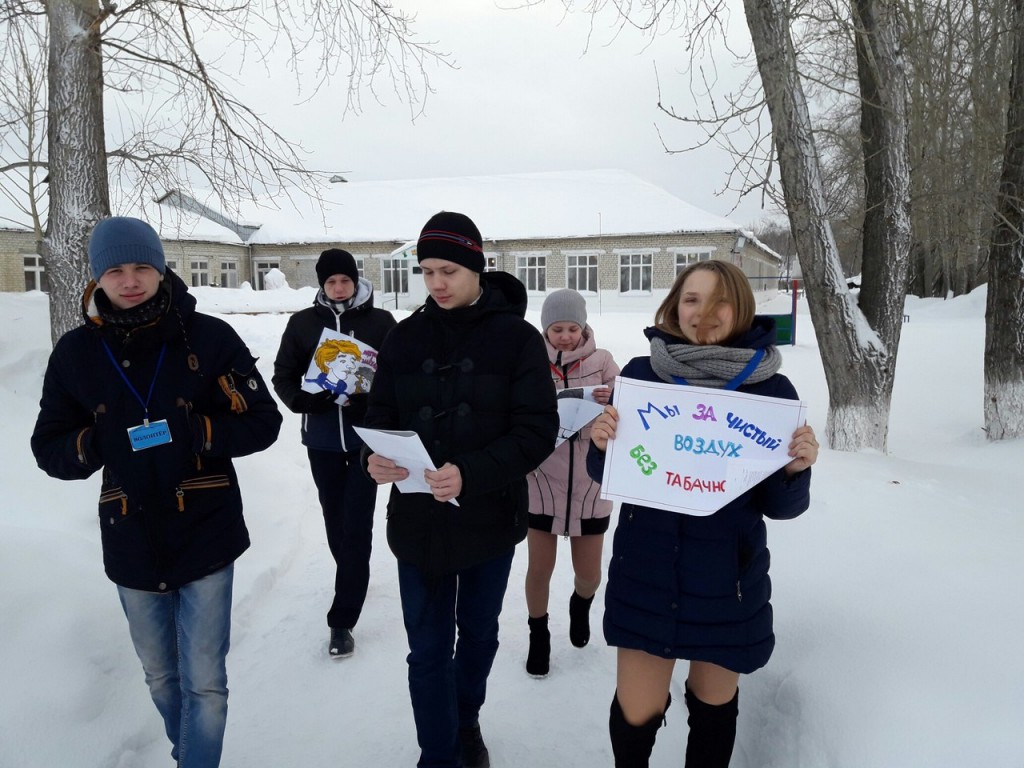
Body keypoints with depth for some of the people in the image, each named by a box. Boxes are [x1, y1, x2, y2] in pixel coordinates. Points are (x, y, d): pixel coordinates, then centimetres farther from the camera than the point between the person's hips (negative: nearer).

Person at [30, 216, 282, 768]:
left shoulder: (209, 338, -10)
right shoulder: (75, 352, -2)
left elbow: (263, 422, -7)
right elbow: (49, 449, 3)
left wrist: (192, 432, -23)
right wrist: (100, 441, -18)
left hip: (206, 538, -3)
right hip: (131, 546, 4)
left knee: (204, 683, 5)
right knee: (160, 676, 23)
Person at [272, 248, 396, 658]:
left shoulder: (380, 322, -4)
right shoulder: (303, 323, 1)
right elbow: (283, 375, 4)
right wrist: (303, 400, -15)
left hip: (367, 437, -3)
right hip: (322, 439, 3)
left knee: (356, 526, -5)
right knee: (335, 521, 16)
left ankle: (342, 620, 4)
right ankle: (353, 581, 43)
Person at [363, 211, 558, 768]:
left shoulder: (517, 337, -8)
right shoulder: (405, 337, 1)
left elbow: (538, 430, -14)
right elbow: (381, 416, 5)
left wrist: (470, 474, -28)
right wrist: (376, 457, -19)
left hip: (489, 517, -1)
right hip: (417, 518, 1)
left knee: (479, 634, 20)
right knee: (427, 648, 9)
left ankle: (466, 720, 48)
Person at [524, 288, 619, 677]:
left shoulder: (601, 361, -3)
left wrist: (614, 401, -27)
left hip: (589, 483, 1)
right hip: (543, 480, -1)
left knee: (589, 573, 13)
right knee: (539, 570, 6)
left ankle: (580, 605, 49)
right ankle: (538, 635, 34)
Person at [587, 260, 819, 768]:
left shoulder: (772, 390, -7)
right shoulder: (640, 374, -6)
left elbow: (781, 505, -2)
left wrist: (797, 468, -22)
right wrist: (602, 443, -18)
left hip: (727, 577, 0)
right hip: (645, 572, 0)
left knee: (713, 704, 18)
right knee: (635, 712, 8)